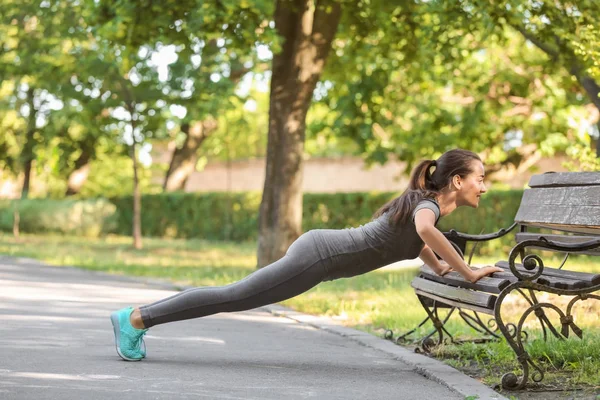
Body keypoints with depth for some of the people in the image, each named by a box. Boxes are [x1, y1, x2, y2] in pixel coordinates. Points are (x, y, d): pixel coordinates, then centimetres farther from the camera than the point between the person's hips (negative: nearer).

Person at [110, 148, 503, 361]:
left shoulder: (423, 202, 13)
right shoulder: (429, 203, -15)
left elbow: (415, 239, 37)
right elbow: (425, 230, -41)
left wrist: (440, 266, 27)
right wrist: (468, 272, -32)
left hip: (321, 249, 8)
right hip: (319, 256, -8)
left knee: (234, 296, 9)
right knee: (233, 297, -7)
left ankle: (140, 317, 12)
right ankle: (135, 318, -6)